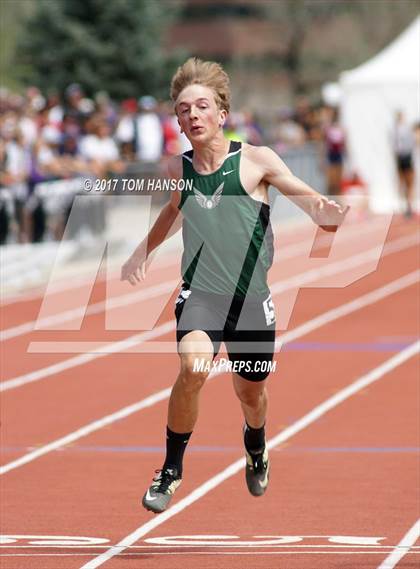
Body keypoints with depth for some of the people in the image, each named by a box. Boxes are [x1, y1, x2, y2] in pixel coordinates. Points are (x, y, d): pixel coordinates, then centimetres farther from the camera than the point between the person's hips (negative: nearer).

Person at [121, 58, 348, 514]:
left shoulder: (255, 161, -9)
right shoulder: (178, 169, 0)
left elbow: (310, 199, -6)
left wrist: (328, 213, -29)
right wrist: (142, 252, 26)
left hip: (251, 299, 0)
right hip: (199, 293, 0)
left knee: (250, 394, 15)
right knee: (193, 368, -28)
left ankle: (255, 448, 53)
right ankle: (171, 472, -11)